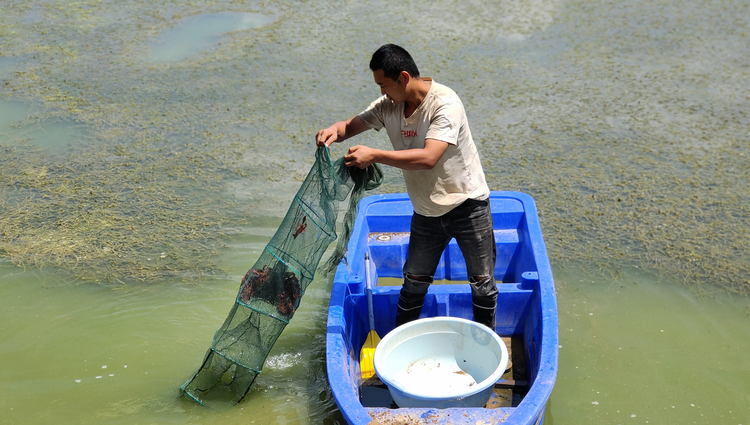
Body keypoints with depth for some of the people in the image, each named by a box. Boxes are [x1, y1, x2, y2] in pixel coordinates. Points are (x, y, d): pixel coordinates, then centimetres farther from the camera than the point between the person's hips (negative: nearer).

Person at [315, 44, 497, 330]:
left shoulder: (445, 104, -26)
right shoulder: (388, 105, -5)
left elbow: (428, 158, -36)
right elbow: (353, 125, 4)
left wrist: (374, 155, -36)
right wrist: (335, 130, -21)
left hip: (468, 206, -5)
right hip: (426, 212, 5)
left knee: (482, 282, 9)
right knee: (414, 281, 13)